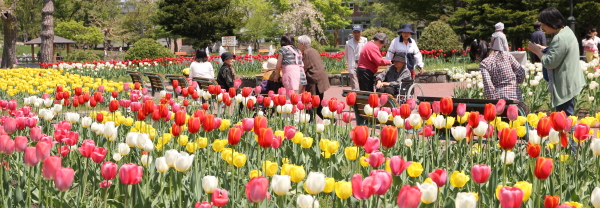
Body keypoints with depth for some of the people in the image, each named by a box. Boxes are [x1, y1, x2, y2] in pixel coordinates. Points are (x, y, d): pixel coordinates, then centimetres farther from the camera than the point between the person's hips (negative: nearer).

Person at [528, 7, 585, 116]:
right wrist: (542, 48, 10)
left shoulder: (560, 38, -23)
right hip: (569, 83, 11)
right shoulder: (566, 30, 9)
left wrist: (537, 51, -10)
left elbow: (549, 63, -24)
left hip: (565, 86, -11)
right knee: (567, 116, 16)